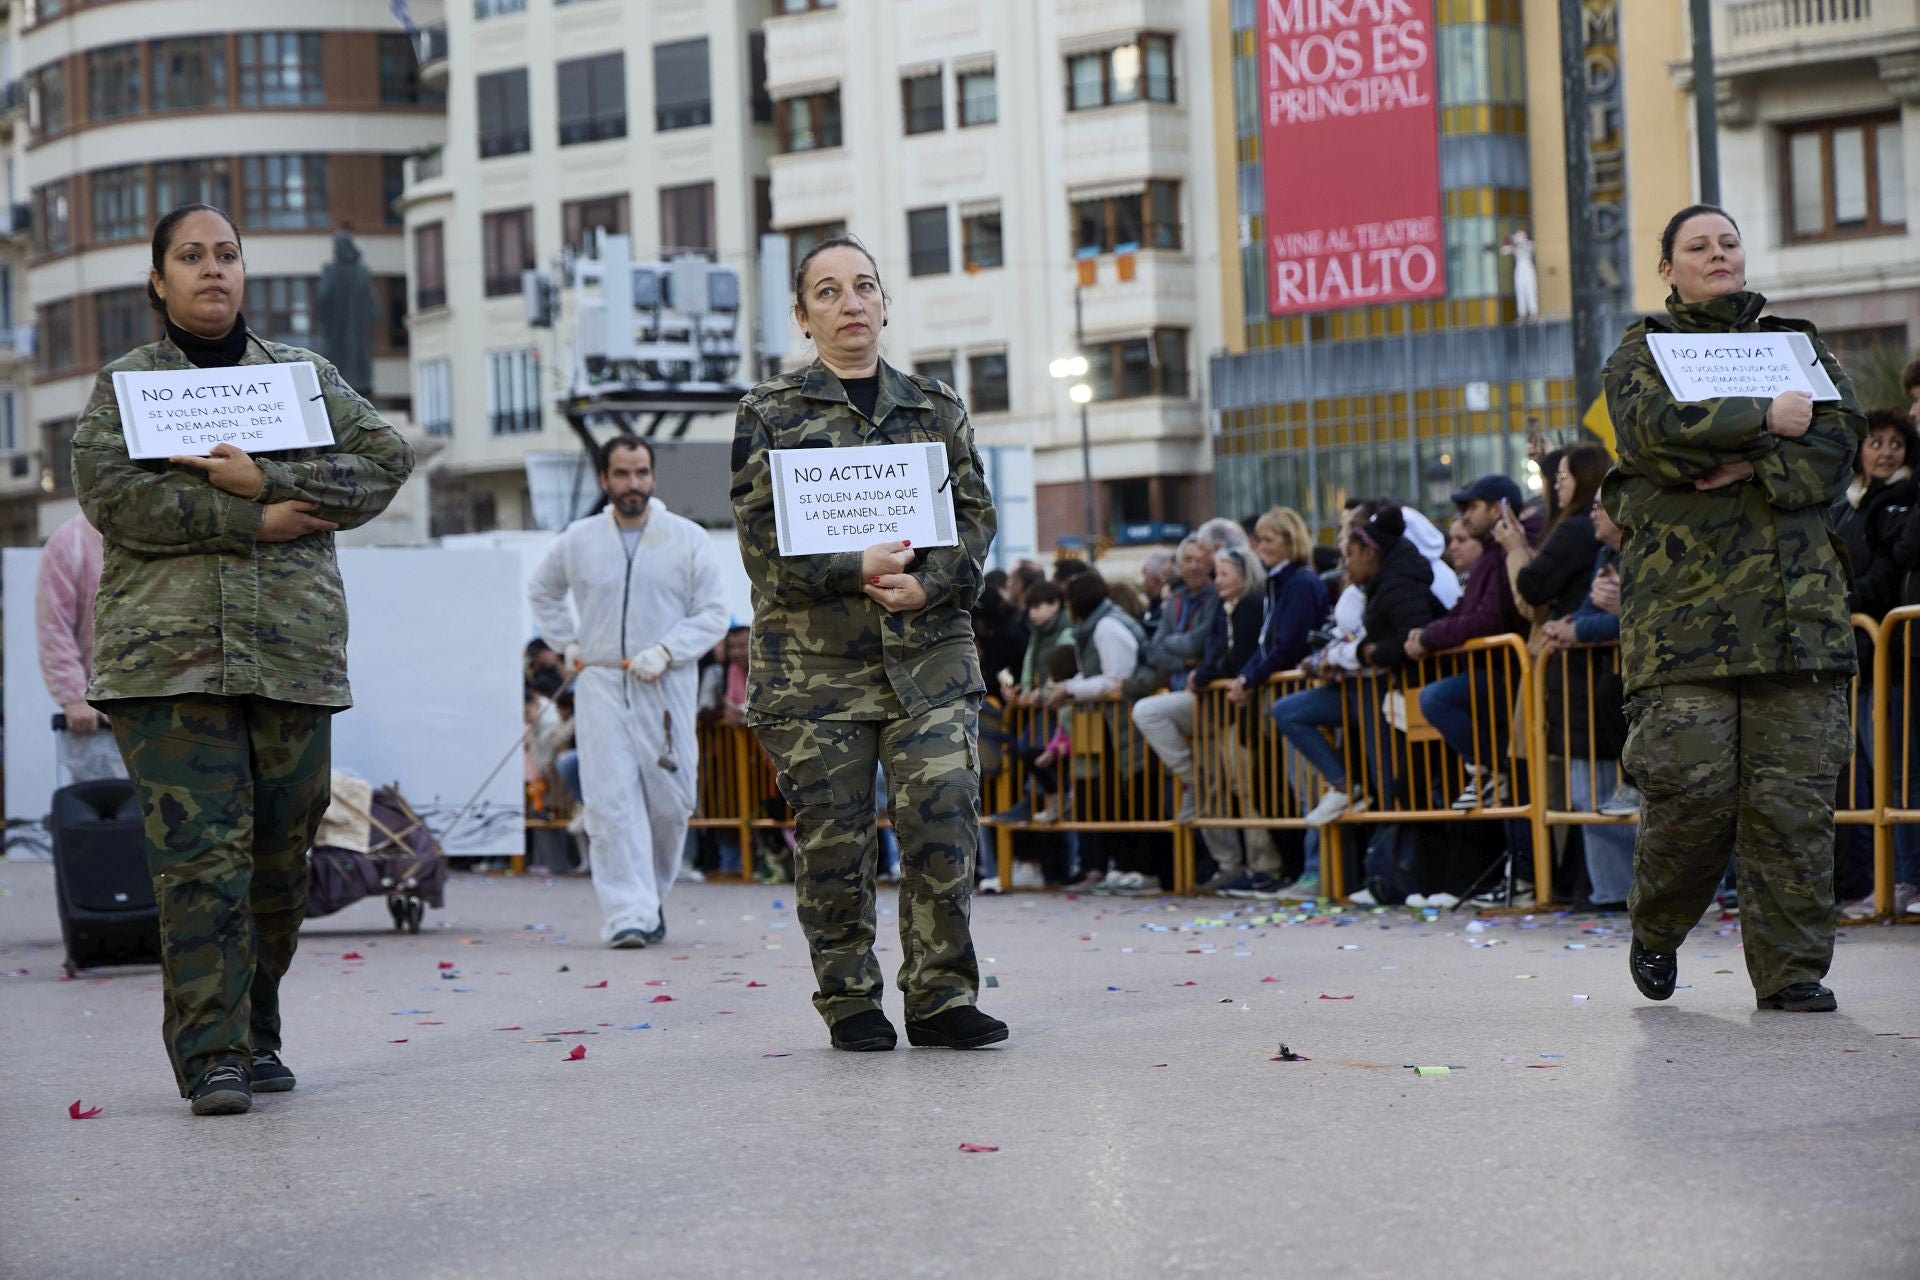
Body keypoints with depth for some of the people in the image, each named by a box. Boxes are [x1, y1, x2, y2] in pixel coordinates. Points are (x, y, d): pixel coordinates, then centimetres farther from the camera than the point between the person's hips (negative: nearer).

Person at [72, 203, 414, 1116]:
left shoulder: (304, 375, 17)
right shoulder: (125, 384, 10)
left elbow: (386, 461, 4)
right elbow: (109, 490, -7)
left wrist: (268, 480, -10)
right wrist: (251, 523, -11)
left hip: (295, 653, 3)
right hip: (168, 654, -3)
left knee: (281, 858, 5)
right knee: (199, 853, -11)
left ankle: (256, 1038, 19)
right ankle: (210, 1057, -10)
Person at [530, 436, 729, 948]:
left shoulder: (688, 539, 2)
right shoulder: (578, 540, 6)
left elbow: (714, 614, 2)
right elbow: (541, 591, 24)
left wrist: (665, 651, -12)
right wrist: (567, 644, 11)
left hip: (667, 689, 0)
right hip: (601, 687, 0)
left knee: (670, 803, 2)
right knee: (611, 804, -11)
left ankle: (651, 894, 25)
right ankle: (627, 916, -14)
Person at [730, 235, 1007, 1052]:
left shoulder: (935, 408, 14)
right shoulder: (771, 413, 6)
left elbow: (975, 517, 10)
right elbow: (762, 535, -3)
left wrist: (928, 583, -9)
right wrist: (856, 569, -15)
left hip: (928, 653, 2)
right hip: (812, 660, -2)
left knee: (944, 820, -9)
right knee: (833, 837, 0)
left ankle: (941, 994, 1)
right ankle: (849, 1002, 13)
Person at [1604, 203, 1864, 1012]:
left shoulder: (1797, 343, 20)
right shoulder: (1640, 354, 12)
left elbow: (1840, 436, 4)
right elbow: (1660, 427, -10)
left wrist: (1753, 466, -11)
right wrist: (1767, 420, -7)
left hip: (1796, 601, 3)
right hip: (1684, 602, -3)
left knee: (1794, 791, -4)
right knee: (1694, 780, -11)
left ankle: (1791, 969, 2)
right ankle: (1657, 930, 14)